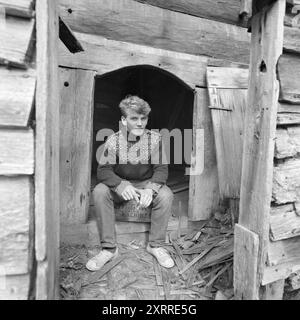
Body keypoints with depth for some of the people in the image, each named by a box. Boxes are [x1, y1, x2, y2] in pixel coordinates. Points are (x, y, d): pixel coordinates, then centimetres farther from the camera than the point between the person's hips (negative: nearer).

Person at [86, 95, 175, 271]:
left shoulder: (155, 139, -13)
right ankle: (109, 248, -15)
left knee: (166, 195, -29)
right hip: (121, 185, 0)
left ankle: (156, 245, -7)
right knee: (99, 191, -28)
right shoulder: (114, 140, -14)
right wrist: (121, 185, -37)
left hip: (147, 184, 0)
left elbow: (161, 169, -14)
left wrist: (151, 189, -35)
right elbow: (103, 170, -16)